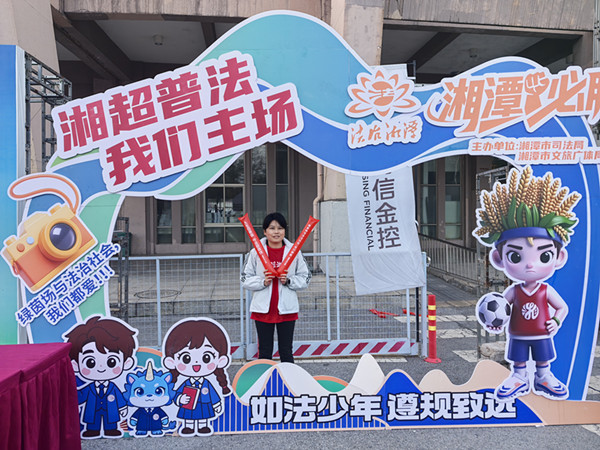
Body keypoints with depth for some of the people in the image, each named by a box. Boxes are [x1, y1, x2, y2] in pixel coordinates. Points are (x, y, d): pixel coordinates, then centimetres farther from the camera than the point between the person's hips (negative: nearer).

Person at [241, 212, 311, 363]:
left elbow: (305, 278, 5)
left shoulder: (294, 251, 1)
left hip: (287, 309, 0)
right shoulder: (255, 252, -1)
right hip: (263, 309, 0)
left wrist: (289, 281, -12)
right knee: (264, 352, 10)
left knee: (287, 352, 11)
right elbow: (246, 279, 3)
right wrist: (263, 282, -14)